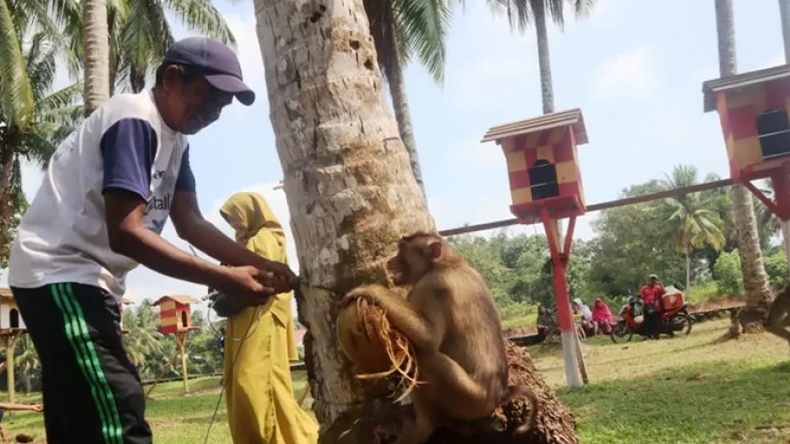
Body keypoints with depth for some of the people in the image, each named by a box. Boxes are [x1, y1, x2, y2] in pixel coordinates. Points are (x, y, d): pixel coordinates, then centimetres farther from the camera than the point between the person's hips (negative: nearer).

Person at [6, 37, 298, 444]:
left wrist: (259, 264, -8)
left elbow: (190, 224, 7)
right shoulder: (134, 120, -18)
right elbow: (124, 233, -26)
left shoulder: (174, 139, 11)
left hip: (84, 278, 10)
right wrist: (222, 279, -29)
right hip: (59, 274, -10)